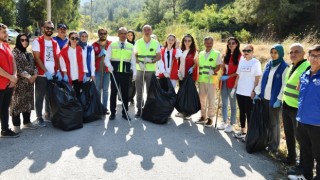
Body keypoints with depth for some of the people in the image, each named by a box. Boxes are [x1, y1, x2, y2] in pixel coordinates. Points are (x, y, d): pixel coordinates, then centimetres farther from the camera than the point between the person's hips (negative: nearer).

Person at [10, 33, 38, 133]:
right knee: (17, 102, -2)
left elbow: (34, 65, 12)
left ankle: (27, 122, 21)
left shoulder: (29, 53, 15)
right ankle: (16, 124, 6)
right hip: (19, 81, -7)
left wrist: (35, 75, -7)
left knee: (28, 102, 11)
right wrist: (28, 76, -16)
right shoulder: (15, 52, -6)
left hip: (30, 81, 7)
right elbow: (17, 67, -14)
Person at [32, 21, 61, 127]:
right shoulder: (37, 41, -4)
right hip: (41, 75, -5)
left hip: (53, 74, 5)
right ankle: (39, 118, 10)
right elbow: (37, 58, -10)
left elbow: (57, 58, 11)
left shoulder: (55, 43, 12)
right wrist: (46, 71, -17)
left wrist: (58, 71, -3)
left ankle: (48, 114, 27)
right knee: (40, 97, 2)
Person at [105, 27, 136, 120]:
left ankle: (125, 112, 17)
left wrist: (134, 72, 3)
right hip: (115, 72, -1)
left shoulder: (131, 46, 10)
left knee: (125, 93, 7)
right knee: (113, 92, 5)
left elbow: (133, 61, 11)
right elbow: (107, 58, 1)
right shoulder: (112, 45, 5)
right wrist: (109, 65, -19)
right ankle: (113, 112, 16)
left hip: (126, 73, 1)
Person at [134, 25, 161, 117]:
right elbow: (135, 56, 5)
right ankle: (139, 109, 14)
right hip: (140, 70, 1)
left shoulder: (156, 43, 3)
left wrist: (151, 60, -17)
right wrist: (139, 63, -15)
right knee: (139, 91, 4)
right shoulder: (138, 42, 5)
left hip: (151, 70, 0)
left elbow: (159, 56, 3)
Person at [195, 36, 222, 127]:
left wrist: (213, 72, -24)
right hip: (201, 79, 5)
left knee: (211, 99, -1)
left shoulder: (216, 53, -1)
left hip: (211, 80, -5)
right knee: (202, 99, 11)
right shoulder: (201, 53, 13)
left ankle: (210, 118, 9)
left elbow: (218, 66, -7)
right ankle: (203, 116, 23)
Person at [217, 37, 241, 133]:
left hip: (232, 82, -6)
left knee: (232, 104, 3)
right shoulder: (227, 55, 14)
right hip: (224, 82, 6)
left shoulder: (239, 56, -7)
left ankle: (231, 125, 12)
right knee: (224, 103, 12)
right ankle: (224, 122, 23)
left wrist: (228, 76, -19)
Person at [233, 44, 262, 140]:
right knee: (242, 112, 14)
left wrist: (254, 91, -13)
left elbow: (257, 79, -8)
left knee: (249, 113, 3)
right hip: (240, 92, 5)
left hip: (249, 93, -5)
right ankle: (242, 131, 26)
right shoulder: (241, 61, 8)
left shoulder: (256, 62, -7)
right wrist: (234, 88, 8)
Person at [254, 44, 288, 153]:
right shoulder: (268, 65, 9)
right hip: (264, 98, 5)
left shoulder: (284, 67, -8)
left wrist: (279, 99, -16)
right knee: (265, 121, 12)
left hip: (274, 99, -5)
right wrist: (258, 93, 7)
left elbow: (284, 85, -12)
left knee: (274, 123, 5)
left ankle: (274, 146, 17)